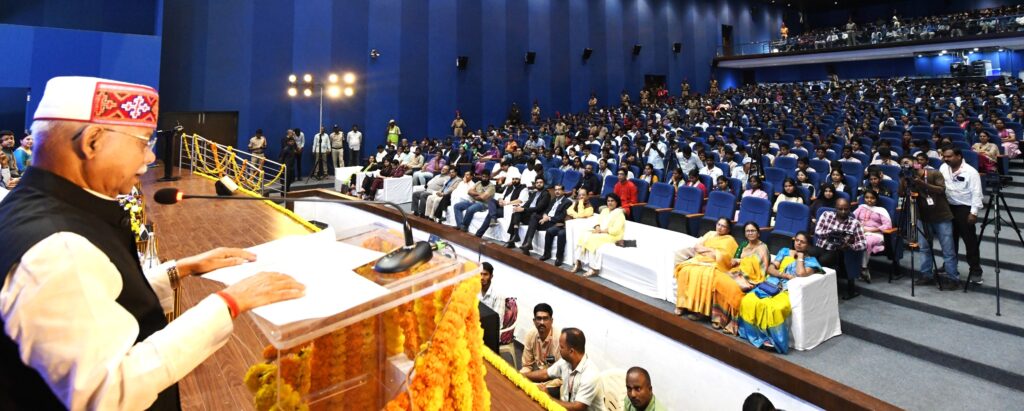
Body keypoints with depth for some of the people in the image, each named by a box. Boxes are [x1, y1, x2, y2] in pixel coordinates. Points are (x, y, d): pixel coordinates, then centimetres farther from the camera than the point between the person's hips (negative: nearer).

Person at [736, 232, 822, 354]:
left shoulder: (811, 260, 11)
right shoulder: (785, 251, 21)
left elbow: (801, 273, -11)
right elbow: (770, 269, 10)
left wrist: (800, 256, 3)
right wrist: (786, 275, -6)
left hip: (788, 291, -4)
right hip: (772, 285, 4)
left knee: (774, 308, -37)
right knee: (748, 301, -24)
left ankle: (774, 339, -18)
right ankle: (758, 335, -14)